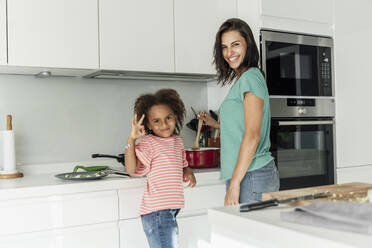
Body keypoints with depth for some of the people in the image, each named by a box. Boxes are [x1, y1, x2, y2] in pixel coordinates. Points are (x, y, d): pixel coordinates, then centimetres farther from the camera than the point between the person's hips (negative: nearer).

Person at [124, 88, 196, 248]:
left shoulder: (177, 141, 11)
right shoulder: (148, 143, -12)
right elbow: (131, 169, -23)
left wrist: (188, 172, 3)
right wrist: (131, 139, -30)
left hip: (172, 210, 8)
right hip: (156, 211, -8)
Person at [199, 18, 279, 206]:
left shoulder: (250, 77, -11)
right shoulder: (241, 79, 18)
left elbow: (252, 136, -17)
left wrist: (235, 183, -18)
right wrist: (216, 124, 29)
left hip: (252, 176, -9)